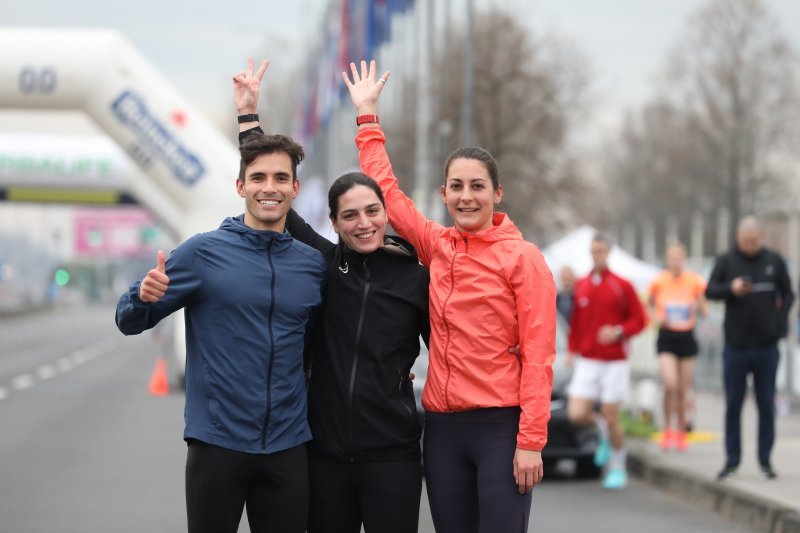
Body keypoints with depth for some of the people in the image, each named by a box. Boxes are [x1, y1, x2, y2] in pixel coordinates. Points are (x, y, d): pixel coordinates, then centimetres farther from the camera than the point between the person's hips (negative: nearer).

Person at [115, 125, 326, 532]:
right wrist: (145, 297, -21)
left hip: (288, 447, 3)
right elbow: (130, 322, 0)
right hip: (217, 443, -3)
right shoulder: (204, 252, -3)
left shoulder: (314, 264, 6)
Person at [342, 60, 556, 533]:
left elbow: (538, 356, -8)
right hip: (443, 427, 5)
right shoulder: (436, 247, 9)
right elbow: (386, 190, 19)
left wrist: (531, 440, -14)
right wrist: (367, 115, 23)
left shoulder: (522, 258, -5)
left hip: (501, 424, -5)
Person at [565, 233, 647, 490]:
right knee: (576, 414, -10)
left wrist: (619, 332, -16)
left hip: (615, 362, -3)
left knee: (611, 418, -2)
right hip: (586, 362, 3)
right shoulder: (580, 286, 7)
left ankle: (618, 468, 18)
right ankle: (603, 430, 24)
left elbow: (639, 319, 0)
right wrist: (572, 350, 9)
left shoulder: (622, 286, -3)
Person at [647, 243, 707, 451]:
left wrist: (698, 306, -19)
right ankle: (667, 430, -2)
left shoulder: (694, 282, -2)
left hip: (686, 338, 1)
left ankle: (681, 432, 22)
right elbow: (650, 305, 14)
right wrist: (656, 318, -6)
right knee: (670, 384, -18)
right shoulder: (659, 282, -2)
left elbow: (704, 312, 3)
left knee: (683, 389, 6)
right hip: (667, 338, -1)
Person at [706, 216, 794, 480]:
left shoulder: (774, 261, 3)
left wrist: (781, 321, -3)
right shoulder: (726, 261, 0)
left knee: (766, 405, 6)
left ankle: (765, 459, 14)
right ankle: (732, 459, 11)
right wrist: (731, 289, -25)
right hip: (736, 346, -1)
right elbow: (710, 291, -6)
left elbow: (787, 293, 11)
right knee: (733, 404, 4)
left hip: (767, 347, 1)